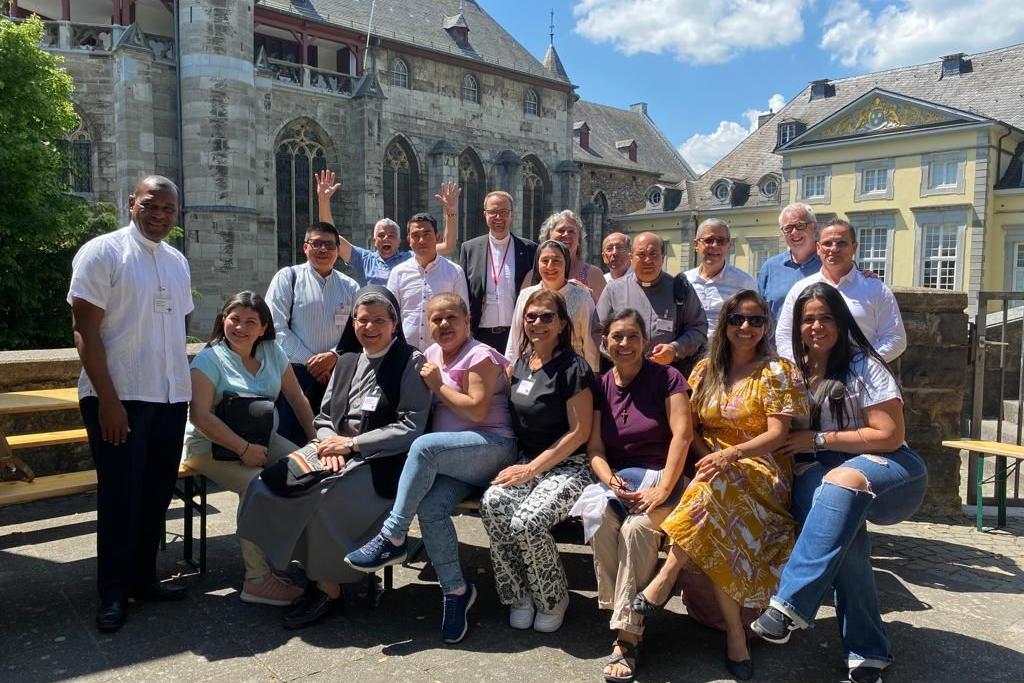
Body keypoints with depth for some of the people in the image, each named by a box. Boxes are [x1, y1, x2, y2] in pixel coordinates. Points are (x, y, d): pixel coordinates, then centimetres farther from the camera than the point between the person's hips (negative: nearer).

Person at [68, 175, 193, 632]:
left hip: (170, 397, 6)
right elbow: (85, 330, -11)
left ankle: (143, 578, 26)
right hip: (119, 397, -6)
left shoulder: (178, 262, 13)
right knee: (120, 497, 1)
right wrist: (108, 399, -17)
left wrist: (184, 385, 12)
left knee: (157, 494, 12)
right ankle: (113, 594, 15)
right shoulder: (102, 252, -7)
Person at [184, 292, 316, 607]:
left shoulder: (272, 352, 7)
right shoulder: (209, 359, -8)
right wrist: (243, 449, -25)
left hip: (262, 438, 5)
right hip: (212, 445, -5)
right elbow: (200, 416, -18)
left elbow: (297, 399, 9)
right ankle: (257, 579, -20)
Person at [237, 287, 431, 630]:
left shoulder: (411, 362, -2)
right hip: (338, 455, 6)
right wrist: (329, 442, -6)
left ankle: (328, 588, -9)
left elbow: (411, 428, -10)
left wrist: (351, 443, -14)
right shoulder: (346, 363, 18)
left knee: (322, 497, -31)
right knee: (267, 485, -18)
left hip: (381, 463, -6)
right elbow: (324, 417, 18)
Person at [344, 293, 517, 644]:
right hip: (449, 462, 6)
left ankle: (392, 538, -24)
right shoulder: (431, 355, 18)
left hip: (492, 448, -6)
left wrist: (438, 383, -8)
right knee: (431, 507, -25)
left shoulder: (480, 356, -3)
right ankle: (455, 590, -10)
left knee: (424, 446, -32)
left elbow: (477, 410, -14)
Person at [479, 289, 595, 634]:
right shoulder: (520, 364, 12)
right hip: (526, 462, 6)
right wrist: (519, 465, 4)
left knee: (527, 522, -29)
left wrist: (532, 469, -13)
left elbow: (579, 432, -11)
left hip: (568, 466, -5)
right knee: (492, 504, -25)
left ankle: (553, 600, 1)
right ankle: (519, 596, -5)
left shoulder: (573, 368, -9)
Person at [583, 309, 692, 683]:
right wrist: (611, 481, -17)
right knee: (599, 518, -30)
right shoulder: (600, 386, 10)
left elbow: (682, 435, -11)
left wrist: (662, 490, -21)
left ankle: (626, 636, -25)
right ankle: (624, 616, -17)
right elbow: (595, 448, 4)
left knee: (637, 527, -33)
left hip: (660, 477, -3)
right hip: (615, 479, 3)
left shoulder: (666, 378, -1)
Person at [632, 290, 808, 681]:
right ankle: (736, 635, -22)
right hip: (713, 468, 4)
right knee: (715, 536, -30)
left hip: (760, 469, -4)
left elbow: (777, 435, -8)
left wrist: (731, 454, -25)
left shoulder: (778, 372, 0)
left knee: (717, 488, -39)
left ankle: (665, 579, -35)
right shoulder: (705, 370, 13)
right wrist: (709, 458, -11)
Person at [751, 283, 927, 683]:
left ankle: (790, 605, -44)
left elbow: (890, 436, -12)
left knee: (842, 479, -39)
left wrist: (818, 440, -13)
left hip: (890, 470, -3)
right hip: (824, 473, 4)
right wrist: (802, 454, -6)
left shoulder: (863, 366, -6)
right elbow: (789, 435, 17)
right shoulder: (794, 372, 9)